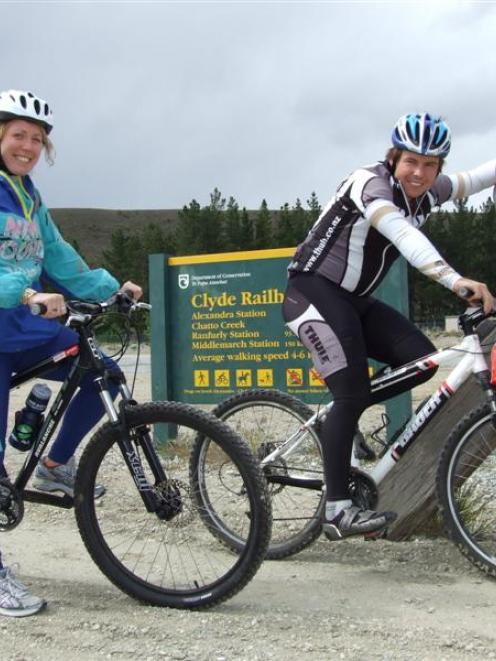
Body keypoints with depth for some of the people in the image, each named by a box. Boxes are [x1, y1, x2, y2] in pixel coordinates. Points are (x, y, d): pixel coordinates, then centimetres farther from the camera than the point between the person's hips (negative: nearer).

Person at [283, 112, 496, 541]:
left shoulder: (427, 192, 4)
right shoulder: (371, 183, -20)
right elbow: (403, 234, -39)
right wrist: (456, 280, -52)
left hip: (356, 301, 8)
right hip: (315, 293, -8)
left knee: (421, 359, -7)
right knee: (353, 393, -17)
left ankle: (337, 419, 10)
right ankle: (338, 511, -13)